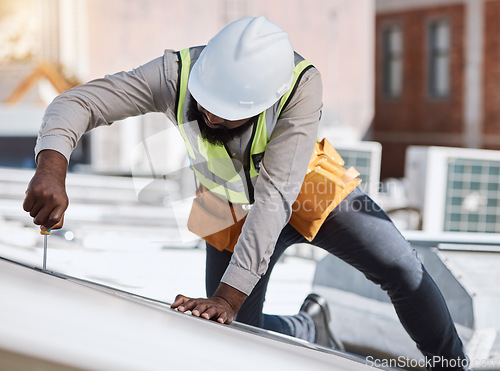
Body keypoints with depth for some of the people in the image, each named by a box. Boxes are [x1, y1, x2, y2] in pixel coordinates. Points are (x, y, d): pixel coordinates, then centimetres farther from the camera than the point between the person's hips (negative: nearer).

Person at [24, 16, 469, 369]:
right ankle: (310, 328, 33)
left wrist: (228, 297, -49)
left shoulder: (301, 84, -39)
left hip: (307, 190, -2)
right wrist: (51, 170, -54)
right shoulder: (177, 72, -33)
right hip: (232, 212, 2)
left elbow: (274, 195, -43)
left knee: (401, 269, -11)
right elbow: (77, 102, -32)